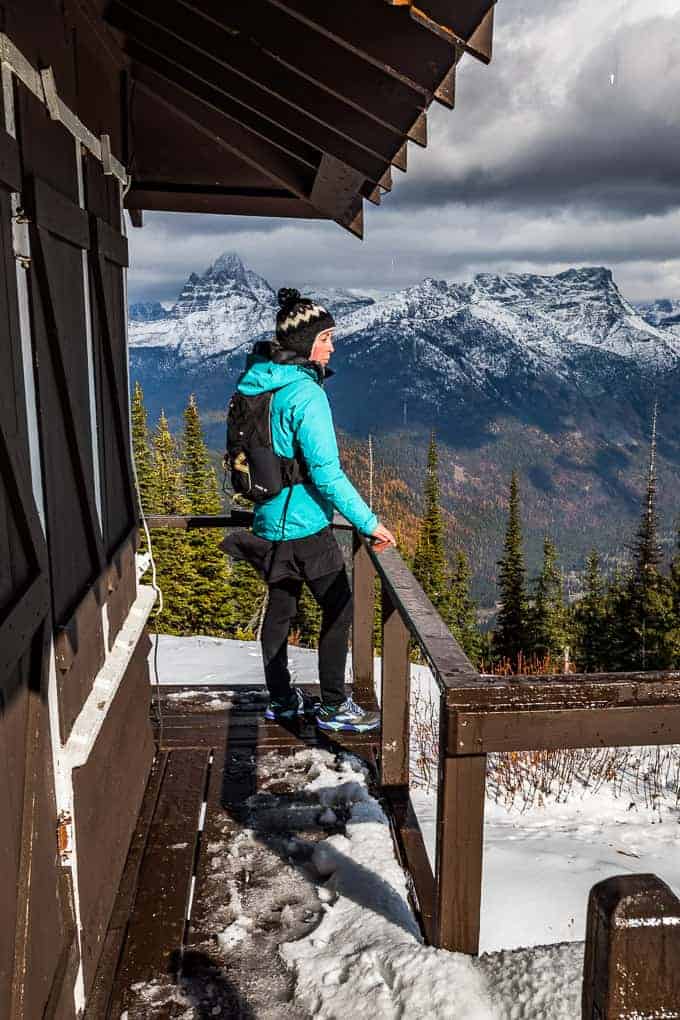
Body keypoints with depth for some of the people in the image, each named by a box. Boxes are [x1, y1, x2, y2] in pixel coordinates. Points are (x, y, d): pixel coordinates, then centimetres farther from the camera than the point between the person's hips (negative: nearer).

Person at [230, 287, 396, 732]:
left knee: (281, 607, 17)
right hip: (305, 525, -8)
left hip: (268, 520, 9)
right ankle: (333, 706, 15)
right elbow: (327, 474, -23)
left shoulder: (256, 382, 6)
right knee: (340, 608, 6)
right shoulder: (305, 394, -20)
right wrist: (369, 523, -16)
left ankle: (281, 699, 30)